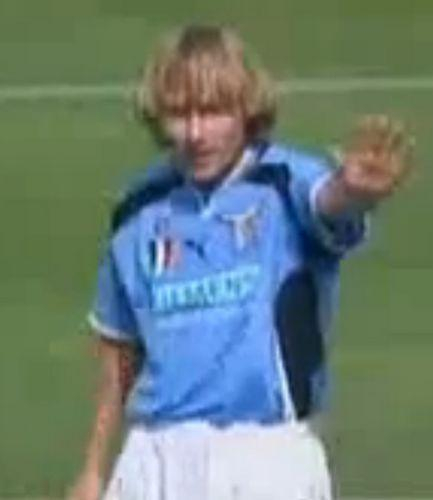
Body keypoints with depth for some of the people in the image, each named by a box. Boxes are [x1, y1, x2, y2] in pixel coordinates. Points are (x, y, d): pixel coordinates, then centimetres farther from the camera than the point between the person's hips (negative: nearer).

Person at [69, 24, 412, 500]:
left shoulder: (286, 183, -9)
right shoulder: (141, 214, 4)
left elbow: (332, 200, -34)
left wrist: (356, 188, -58)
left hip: (270, 459, -3)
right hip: (158, 460, 4)